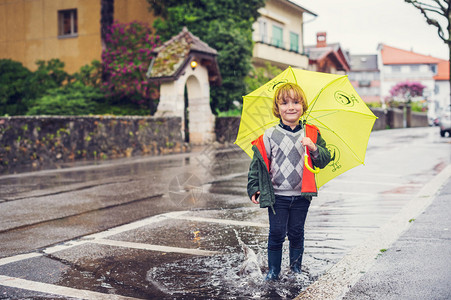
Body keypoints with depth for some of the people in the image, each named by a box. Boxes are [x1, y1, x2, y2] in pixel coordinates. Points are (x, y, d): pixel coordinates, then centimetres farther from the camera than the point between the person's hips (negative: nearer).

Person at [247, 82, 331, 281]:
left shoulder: (311, 134, 2)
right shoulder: (269, 136, -3)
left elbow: (324, 160, 0)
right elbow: (258, 163, 2)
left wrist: (314, 148, -19)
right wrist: (254, 188, -2)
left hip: (301, 195, 2)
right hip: (277, 195, -1)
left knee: (296, 233, 11)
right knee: (277, 234, 3)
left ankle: (296, 268, 29)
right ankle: (273, 270, 19)